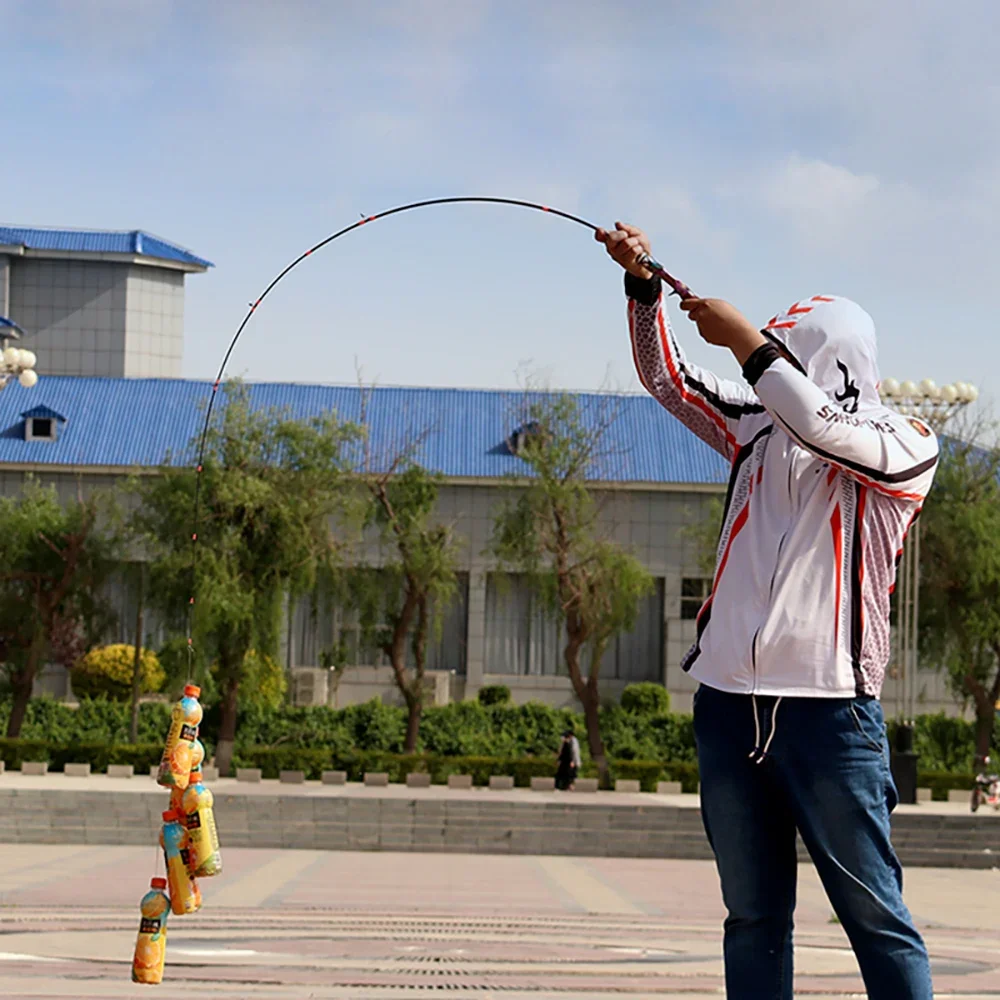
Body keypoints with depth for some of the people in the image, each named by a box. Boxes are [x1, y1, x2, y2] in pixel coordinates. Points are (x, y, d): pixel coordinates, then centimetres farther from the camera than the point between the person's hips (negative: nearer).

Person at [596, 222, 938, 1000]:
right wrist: (644, 284, 1)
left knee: (874, 912, -4)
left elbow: (820, 424, -18)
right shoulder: (762, 428, 16)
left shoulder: (904, 449, -1)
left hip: (829, 708, -5)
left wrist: (745, 339, -13)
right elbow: (669, 379, 15)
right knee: (753, 918, 7)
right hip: (730, 702, 5)